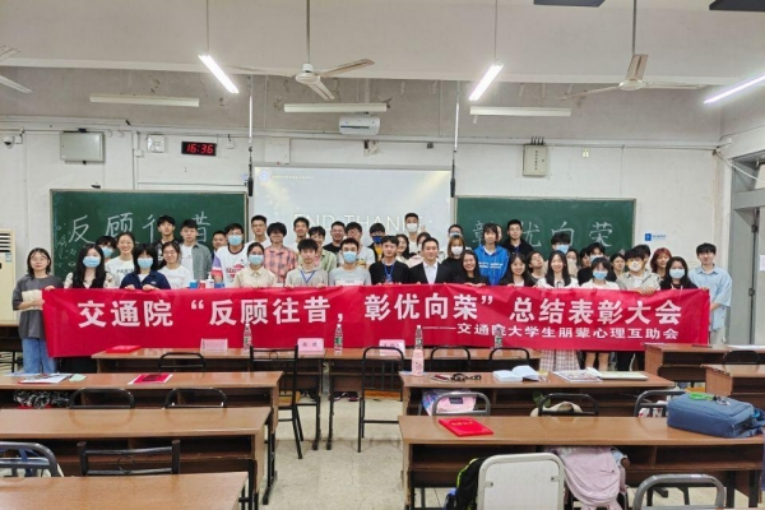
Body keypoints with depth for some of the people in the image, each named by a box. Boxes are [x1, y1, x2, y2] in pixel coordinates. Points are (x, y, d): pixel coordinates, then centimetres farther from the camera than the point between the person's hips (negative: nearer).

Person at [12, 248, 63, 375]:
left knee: (50, 367, 4)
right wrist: (32, 303, -11)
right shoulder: (23, 282, 8)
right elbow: (16, 304, 5)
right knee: (30, 368, 5)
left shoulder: (56, 281, 4)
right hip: (29, 329, 1)